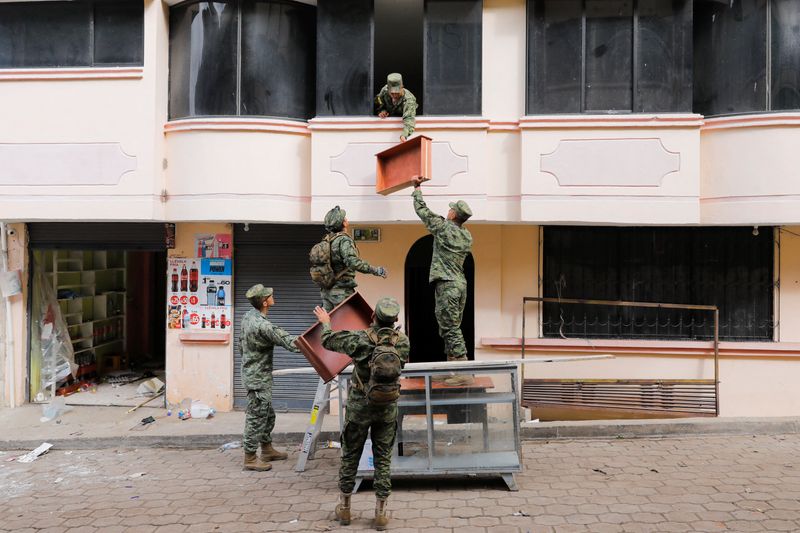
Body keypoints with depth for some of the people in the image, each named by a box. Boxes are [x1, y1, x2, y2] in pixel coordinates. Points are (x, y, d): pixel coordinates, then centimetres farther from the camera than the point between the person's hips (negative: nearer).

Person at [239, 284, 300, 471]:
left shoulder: (248, 316, 3)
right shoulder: (263, 326, -27)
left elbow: (242, 342, 16)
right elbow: (290, 343, -29)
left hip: (252, 371, 10)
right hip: (258, 378, -10)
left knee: (268, 414, 20)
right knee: (257, 417, 1)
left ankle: (267, 450, 32)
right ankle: (250, 458, 12)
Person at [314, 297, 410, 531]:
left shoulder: (361, 339, -16)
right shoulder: (403, 342, -9)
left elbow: (328, 341, -2)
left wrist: (325, 323, 19)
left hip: (359, 407, -1)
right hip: (388, 409, 2)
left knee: (350, 456, 14)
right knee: (383, 459, 10)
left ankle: (344, 508, 27)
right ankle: (380, 513, 15)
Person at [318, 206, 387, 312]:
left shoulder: (327, 239, 8)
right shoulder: (344, 240, -18)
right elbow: (353, 261, -33)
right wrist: (375, 270, -30)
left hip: (327, 290, 8)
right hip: (342, 291, -8)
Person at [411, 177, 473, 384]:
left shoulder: (443, 227, -8)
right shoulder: (467, 236, 11)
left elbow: (422, 210, 1)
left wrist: (417, 188, 15)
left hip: (446, 285, -8)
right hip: (461, 284, 8)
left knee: (451, 329, -7)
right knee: (450, 329, 14)